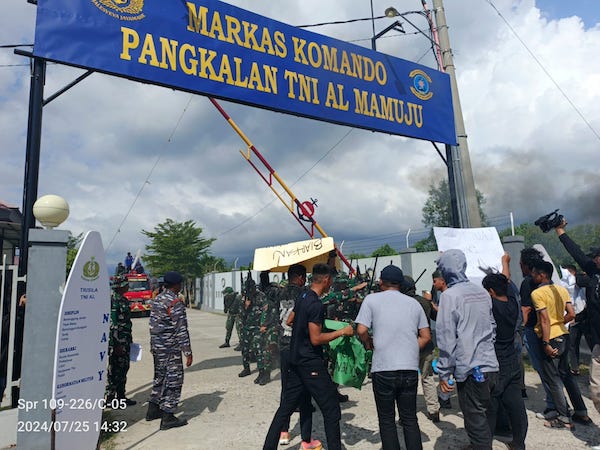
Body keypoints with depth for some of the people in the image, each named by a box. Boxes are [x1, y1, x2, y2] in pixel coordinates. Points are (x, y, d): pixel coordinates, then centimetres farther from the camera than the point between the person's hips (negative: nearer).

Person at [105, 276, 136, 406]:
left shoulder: (123, 299, 13)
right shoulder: (112, 300, -16)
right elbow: (112, 323, -20)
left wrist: (129, 340, 23)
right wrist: (117, 343, -21)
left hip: (124, 341, 9)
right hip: (116, 342, -9)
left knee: (123, 368, 15)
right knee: (113, 370, 1)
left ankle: (121, 396, 25)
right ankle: (109, 399, 12)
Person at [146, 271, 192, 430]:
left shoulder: (156, 300, 9)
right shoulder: (176, 302, -19)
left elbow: (153, 324, 15)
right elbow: (181, 330, -20)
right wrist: (188, 352, -16)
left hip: (157, 347, 9)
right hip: (171, 348, -9)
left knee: (160, 377, 21)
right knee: (173, 380, 1)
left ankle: (153, 410, 32)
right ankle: (167, 417, 6)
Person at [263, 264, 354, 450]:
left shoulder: (301, 298, 8)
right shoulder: (316, 304, -20)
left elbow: (289, 321, 22)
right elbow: (316, 339, -21)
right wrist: (341, 331, -15)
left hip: (296, 361, 9)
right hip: (311, 363, -9)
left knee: (286, 407, 16)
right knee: (331, 411, 3)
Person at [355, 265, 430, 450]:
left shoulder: (372, 299, -1)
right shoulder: (413, 303, 10)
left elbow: (361, 330, -10)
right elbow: (426, 337, 10)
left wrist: (369, 343, 8)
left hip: (383, 369, -3)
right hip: (410, 368, 4)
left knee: (386, 420, 11)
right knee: (410, 418, 16)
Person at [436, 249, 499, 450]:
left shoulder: (449, 295, -15)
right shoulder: (482, 292, 6)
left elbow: (446, 338, -16)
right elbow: (492, 327, 17)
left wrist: (444, 373, -9)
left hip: (469, 368, -7)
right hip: (490, 365, 7)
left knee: (475, 421, 4)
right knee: (485, 415, 21)